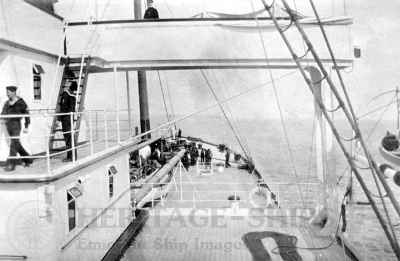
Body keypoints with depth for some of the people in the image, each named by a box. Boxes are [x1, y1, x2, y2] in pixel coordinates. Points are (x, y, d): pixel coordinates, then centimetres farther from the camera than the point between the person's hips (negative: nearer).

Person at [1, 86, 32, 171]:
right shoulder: (7, 103, 11)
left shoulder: (20, 102, -7)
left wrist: (26, 127, -8)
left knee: (13, 145, -10)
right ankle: (28, 160, 26)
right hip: (8, 125, 7)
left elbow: (27, 114, -5)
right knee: (17, 144, 12)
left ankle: (11, 165, -6)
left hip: (16, 125, -7)